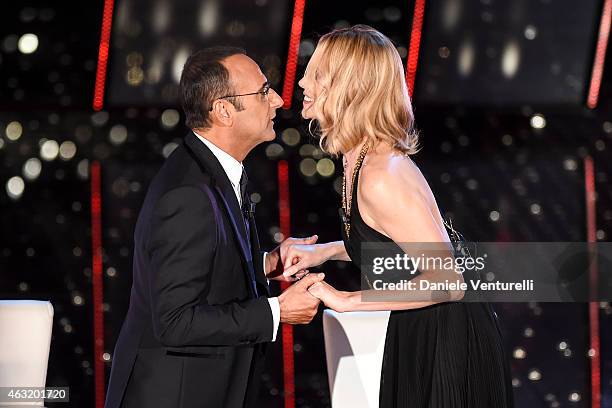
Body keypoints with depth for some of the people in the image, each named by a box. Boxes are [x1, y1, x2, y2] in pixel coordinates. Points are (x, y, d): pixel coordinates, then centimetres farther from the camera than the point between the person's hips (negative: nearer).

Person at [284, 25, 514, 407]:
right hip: (420, 334, 9)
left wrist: (344, 301, -24)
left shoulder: (382, 176, -27)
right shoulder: (361, 158, 3)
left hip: (449, 343, -9)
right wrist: (325, 251, 4)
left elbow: (446, 282, -28)